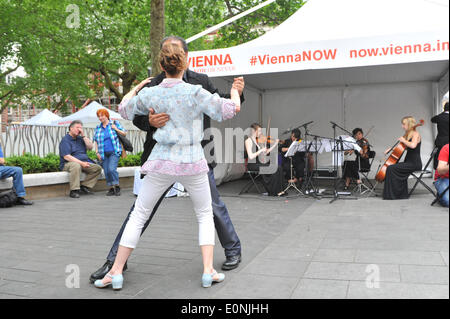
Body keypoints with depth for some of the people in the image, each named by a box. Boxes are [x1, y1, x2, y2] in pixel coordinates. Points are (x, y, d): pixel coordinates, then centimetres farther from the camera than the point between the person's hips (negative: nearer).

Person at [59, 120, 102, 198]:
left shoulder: (80, 138, 16)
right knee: (76, 166, -40)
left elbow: (90, 147, 5)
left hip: (83, 163, 7)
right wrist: (81, 163, -24)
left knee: (98, 168, -10)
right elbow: (66, 157, -17)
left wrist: (83, 136, -2)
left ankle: (85, 187, -9)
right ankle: (74, 191, -33)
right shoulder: (65, 140, -6)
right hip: (68, 163, -7)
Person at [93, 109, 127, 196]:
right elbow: (96, 141, 18)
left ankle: (117, 186, -3)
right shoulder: (98, 128, 14)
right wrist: (97, 152, 7)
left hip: (114, 152, -4)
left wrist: (116, 129, -9)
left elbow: (124, 134, 6)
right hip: (104, 154, 4)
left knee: (111, 169, -19)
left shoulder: (114, 123, 5)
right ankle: (111, 188, 12)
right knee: (106, 172, 1)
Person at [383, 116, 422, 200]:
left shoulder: (415, 134, -10)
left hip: (414, 163, -9)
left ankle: (392, 195, -12)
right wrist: (391, 149, 7)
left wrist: (403, 140, -15)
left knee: (391, 168, -18)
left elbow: (413, 145, -30)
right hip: (408, 162, 9)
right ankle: (402, 194, 2)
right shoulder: (407, 135, 16)